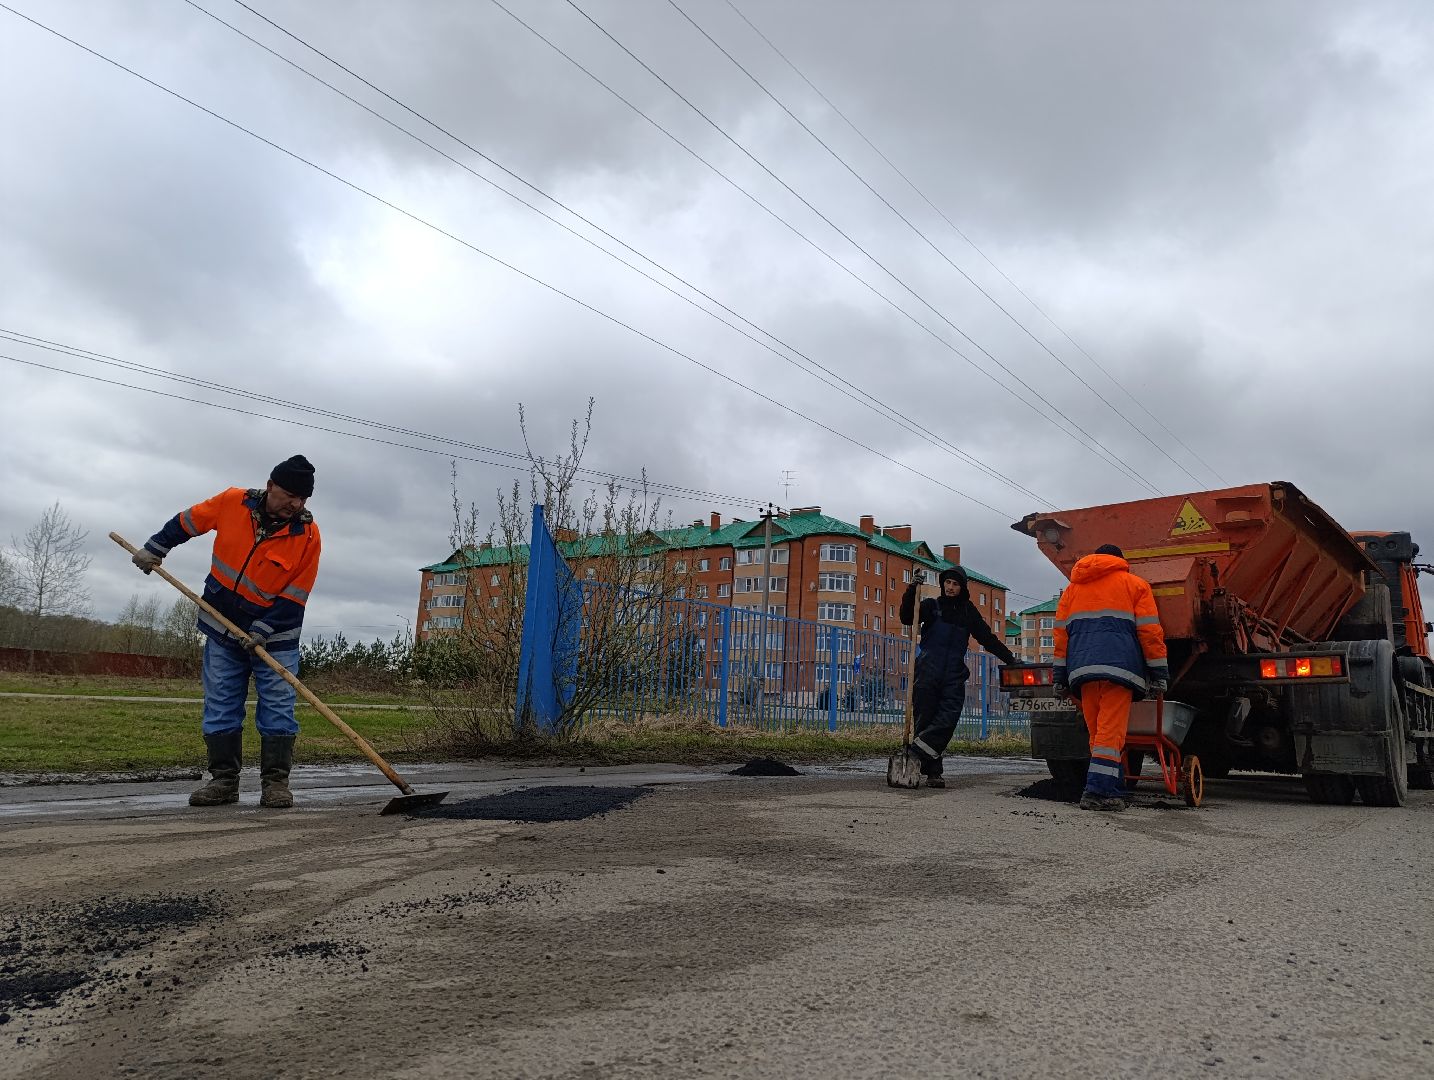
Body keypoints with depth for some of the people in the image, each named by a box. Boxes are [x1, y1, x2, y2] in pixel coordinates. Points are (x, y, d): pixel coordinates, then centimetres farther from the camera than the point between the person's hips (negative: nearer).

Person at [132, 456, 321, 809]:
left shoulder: (308, 534, -16)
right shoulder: (232, 502, -10)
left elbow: (295, 595, -14)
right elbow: (186, 522, 9)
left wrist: (262, 630, -19)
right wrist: (154, 549, 10)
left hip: (275, 635, -2)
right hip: (222, 628, 2)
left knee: (278, 709, -4)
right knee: (220, 708, 5)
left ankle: (275, 782, 3)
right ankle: (224, 780, 13)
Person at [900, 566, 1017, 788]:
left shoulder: (969, 611, 16)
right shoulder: (931, 605, 7)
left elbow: (988, 638, 20)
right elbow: (907, 619, -9)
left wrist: (1010, 659, 15)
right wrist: (911, 593, -23)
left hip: (954, 676, 2)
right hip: (927, 673, -2)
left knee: (948, 719, -17)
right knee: (924, 721, -3)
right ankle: (932, 771, 3)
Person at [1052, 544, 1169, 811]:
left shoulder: (1072, 588, 24)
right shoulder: (1134, 584, 13)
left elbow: (1061, 632, 16)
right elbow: (1149, 632, 4)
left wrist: (1061, 675, 15)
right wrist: (1160, 673, 4)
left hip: (1082, 668, 4)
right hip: (1119, 666, -4)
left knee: (1097, 733, 10)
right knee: (1111, 732, -8)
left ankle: (1114, 791, 12)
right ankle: (1098, 791, -17)